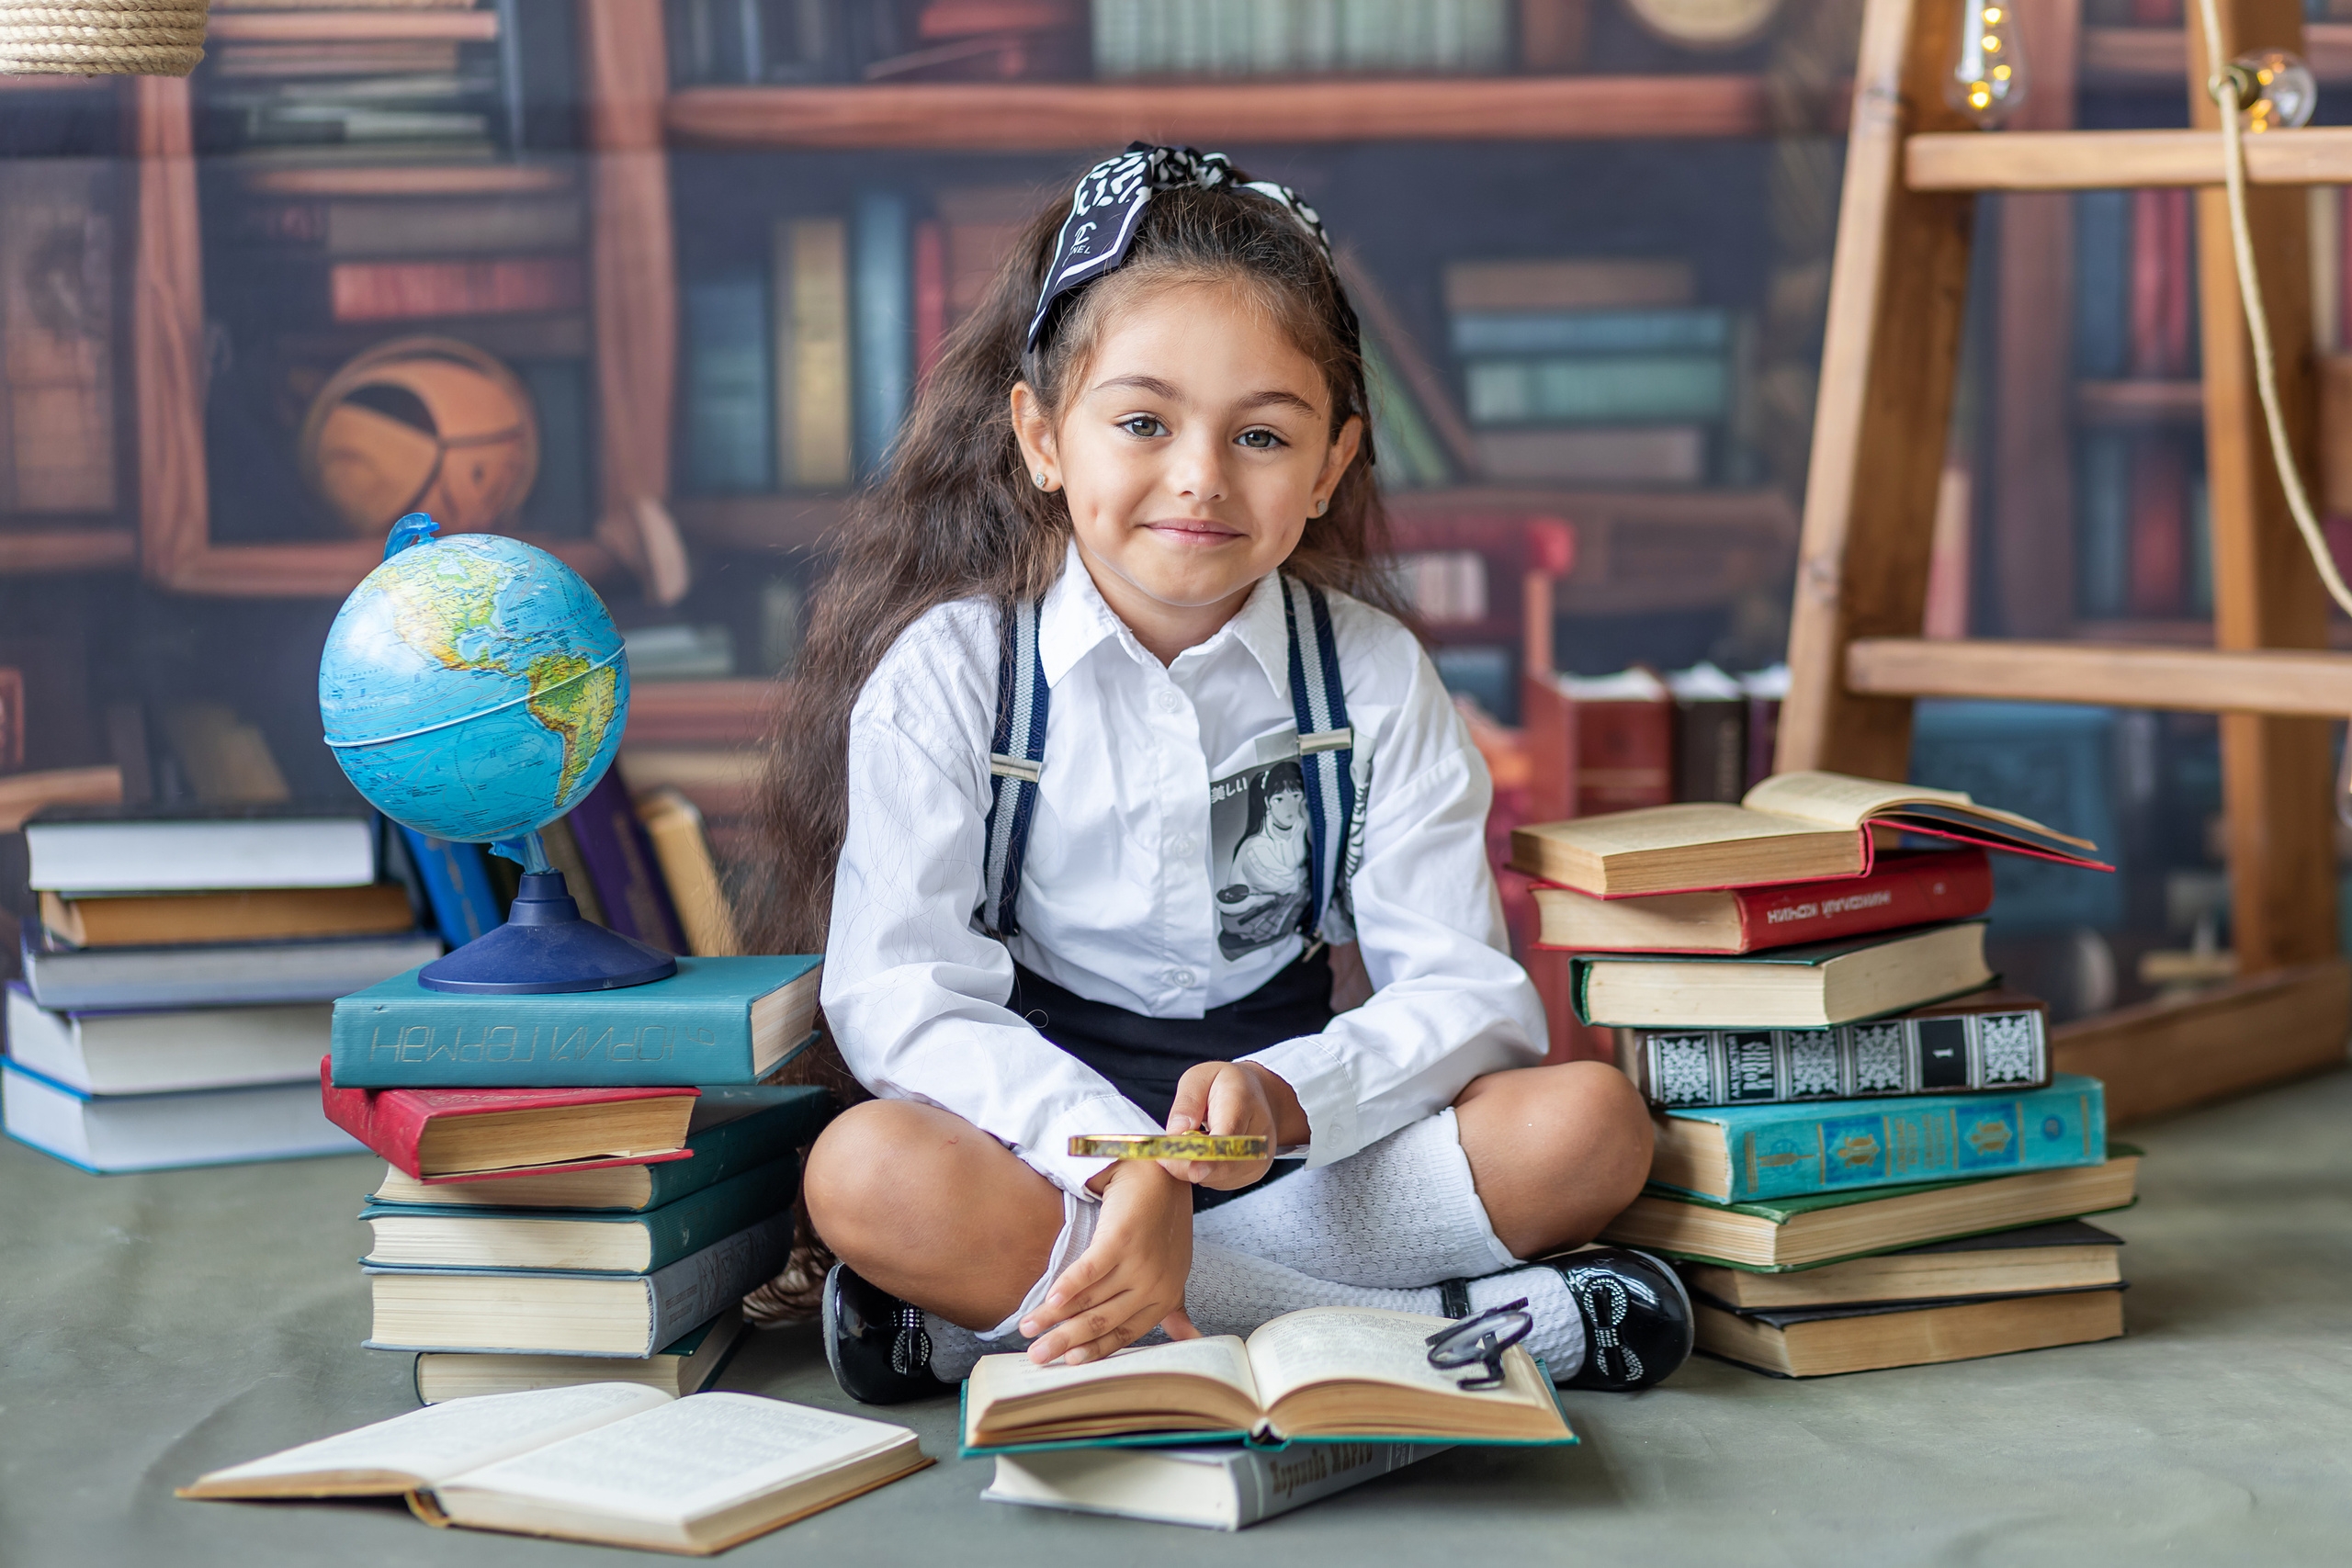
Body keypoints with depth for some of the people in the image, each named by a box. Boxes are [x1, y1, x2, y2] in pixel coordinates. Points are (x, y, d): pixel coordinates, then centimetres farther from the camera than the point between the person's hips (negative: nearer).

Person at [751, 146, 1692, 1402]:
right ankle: (1458, 1322, -30)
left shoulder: (1372, 677, 2)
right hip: (1041, 1143, -2)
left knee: (1591, 1123, -21)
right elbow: (901, 996, -15)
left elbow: (1466, 990, -4)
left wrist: (1286, 1096, -27)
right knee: (865, 1175, -35)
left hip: (1297, 1149, 2)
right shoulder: (946, 670, -5)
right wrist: (1123, 1164, -32)